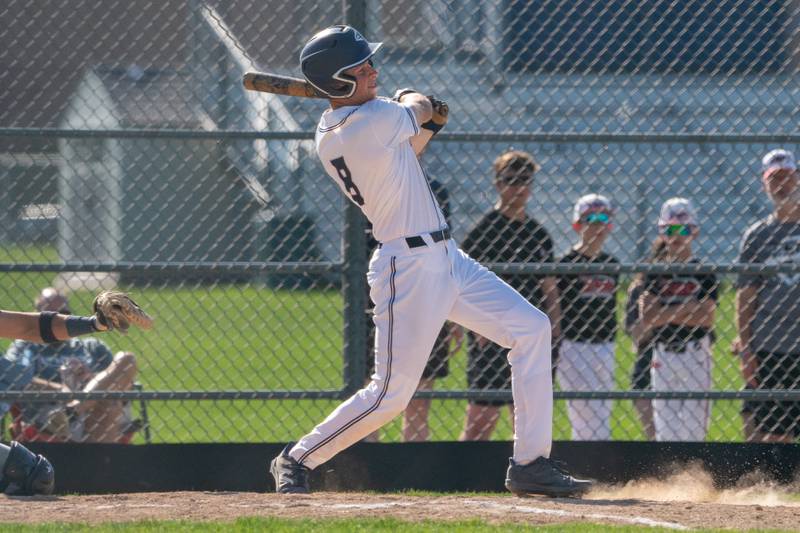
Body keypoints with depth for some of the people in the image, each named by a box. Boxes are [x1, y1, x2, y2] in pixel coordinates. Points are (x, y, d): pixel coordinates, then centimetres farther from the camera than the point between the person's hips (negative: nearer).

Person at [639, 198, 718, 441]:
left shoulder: (703, 273, 2)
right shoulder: (655, 273, 8)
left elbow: (706, 318, -9)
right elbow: (647, 320, -4)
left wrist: (664, 313, -9)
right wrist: (687, 308, -10)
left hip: (695, 355, -2)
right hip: (663, 355, 2)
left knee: (692, 426, -8)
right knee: (665, 428, 3)